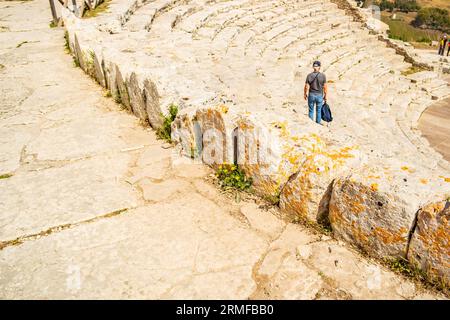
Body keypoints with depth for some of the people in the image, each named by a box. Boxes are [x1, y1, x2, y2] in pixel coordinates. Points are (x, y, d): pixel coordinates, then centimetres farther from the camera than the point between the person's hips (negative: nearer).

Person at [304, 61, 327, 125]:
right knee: (318, 111, 13)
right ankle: (318, 123, 20)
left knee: (311, 110, 11)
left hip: (311, 95, 0)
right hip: (319, 95, 0)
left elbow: (306, 87, -6)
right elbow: (325, 87, -7)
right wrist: (325, 96, 5)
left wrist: (305, 94, 8)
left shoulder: (309, 75, -9)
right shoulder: (323, 76, -9)